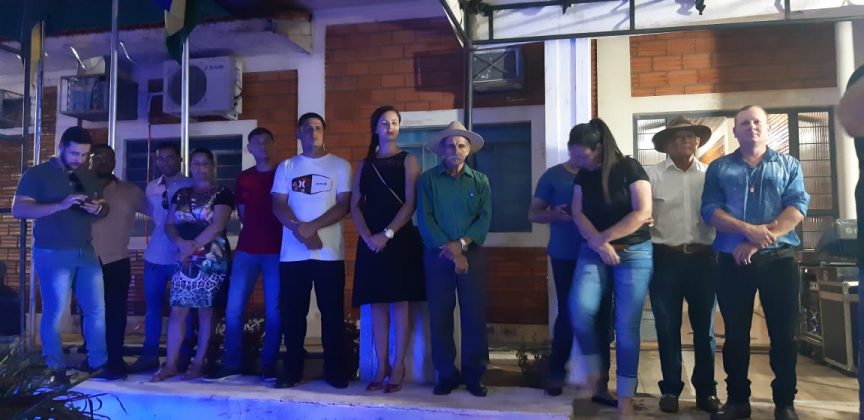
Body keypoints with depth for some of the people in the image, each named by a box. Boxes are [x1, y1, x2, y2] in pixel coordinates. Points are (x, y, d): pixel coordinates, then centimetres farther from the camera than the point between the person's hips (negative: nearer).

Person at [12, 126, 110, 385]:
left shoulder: (88, 177, 13)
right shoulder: (37, 174, -3)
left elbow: (104, 209, 18)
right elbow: (18, 209, -12)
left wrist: (98, 208, -8)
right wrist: (60, 205, -25)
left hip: (86, 252, 5)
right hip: (52, 254, -5)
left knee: (96, 310, 6)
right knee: (53, 312, 2)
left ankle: (98, 363, 16)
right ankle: (57, 369, 13)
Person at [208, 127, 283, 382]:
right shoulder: (243, 178, 14)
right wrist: (254, 232, 9)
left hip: (277, 250, -3)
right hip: (247, 250, 4)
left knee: (274, 311, -2)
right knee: (233, 308, -1)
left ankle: (269, 366, 7)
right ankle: (231, 364, 9)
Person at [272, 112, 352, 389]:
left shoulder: (340, 166, 6)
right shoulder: (286, 167, 12)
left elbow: (344, 205, -4)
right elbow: (278, 205, 3)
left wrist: (313, 226, -15)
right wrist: (300, 229, -14)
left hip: (329, 252, -2)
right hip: (292, 253, 2)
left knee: (332, 312, 2)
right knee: (292, 312, 6)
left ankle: (335, 369, 12)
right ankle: (292, 369, 17)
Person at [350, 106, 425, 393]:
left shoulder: (408, 161, 4)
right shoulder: (365, 165, 14)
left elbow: (411, 203, -6)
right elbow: (355, 206, 7)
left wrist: (388, 234, -15)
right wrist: (368, 236, -9)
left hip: (401, 240, -3)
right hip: (371, 243, 3)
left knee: (399, 303, -1)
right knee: (377, 305, 4)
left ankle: (398, 368, 5)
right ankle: (382, 368, 12)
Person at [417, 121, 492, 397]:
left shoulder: (480, 181, 8)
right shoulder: (428, 179, 4)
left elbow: (485, 218, -1)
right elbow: (424, 219, -4)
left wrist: (461, 243, -15)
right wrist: (448, 250, -12)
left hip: (472, 255, 1)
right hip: (437, 256, 0)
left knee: (475, 315, 1)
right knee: (439, 316, 3)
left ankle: (474, 374, 13)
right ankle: (446, 374, 15)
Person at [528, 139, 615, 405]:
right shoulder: (553, 176, 4)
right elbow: (533, 214, 3)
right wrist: (555, 215, -18)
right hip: (566, 256, -2)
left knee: (602, 316, 1)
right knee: (567, 314, 4)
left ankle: (600, 383, 10)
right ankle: (556, 373, 22)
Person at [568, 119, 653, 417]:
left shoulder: (629, 168, -7)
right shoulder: (583, 176, 8)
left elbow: (642, 213, -14)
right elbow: (577, 213, 1)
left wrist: (603, 237, -13)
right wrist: (598, 243, -16)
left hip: (633, 253, -3)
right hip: (593, 252, 4)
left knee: (626, 326, -3)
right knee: (580, 308, -19)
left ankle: (625, 395, 10)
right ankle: (593, 368, 4)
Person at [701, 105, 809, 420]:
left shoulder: (789, 165, 11)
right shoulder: (719, 168, 10)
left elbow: (797, 207, -4)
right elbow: (710, 210, -3)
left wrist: (759, 242, -16)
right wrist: (749, 230, -18)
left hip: (779, 259, 0)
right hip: (732, 261, 0)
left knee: (784, 334, 4)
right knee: (735, 334, 6)